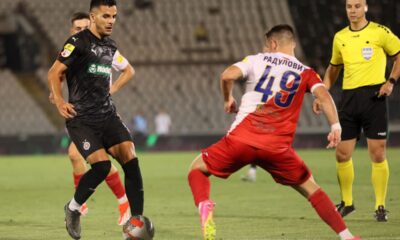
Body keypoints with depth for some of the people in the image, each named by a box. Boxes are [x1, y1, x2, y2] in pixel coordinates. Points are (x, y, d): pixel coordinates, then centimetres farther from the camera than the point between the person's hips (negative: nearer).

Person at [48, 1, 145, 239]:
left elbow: (129, 70, 33)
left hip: (107, 114, 6)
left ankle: (137, 220, -11)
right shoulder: (78, 42, -6)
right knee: (102, 164, -22)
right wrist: (59, 101, -16)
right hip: (81, 118, -6)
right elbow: (54, 72, -6)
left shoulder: (110, 46, 14)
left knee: (131, 158, -14)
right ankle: (73, 209, 5)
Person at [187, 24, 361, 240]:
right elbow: (323, 94, -6)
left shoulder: (257, 60, 11)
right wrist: (335, 126, -10)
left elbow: (227, 76, -5)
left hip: (241, 138, -1)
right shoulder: (305, 73, 13)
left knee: (197, 168, 16)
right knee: (309, 188, 18)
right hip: (278, 147, 1)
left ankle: (204, 204, -17)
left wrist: (228, 99, 13)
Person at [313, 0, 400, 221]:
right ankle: (346, 202, 21)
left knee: (377, 154, -6)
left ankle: (380, 206, 4)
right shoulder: (340, 37, 12)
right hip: (349, 99, 4)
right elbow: (333, 68, 24)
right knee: (342, 154, 3)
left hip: (374, 96, -4)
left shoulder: (380, 32, -3)